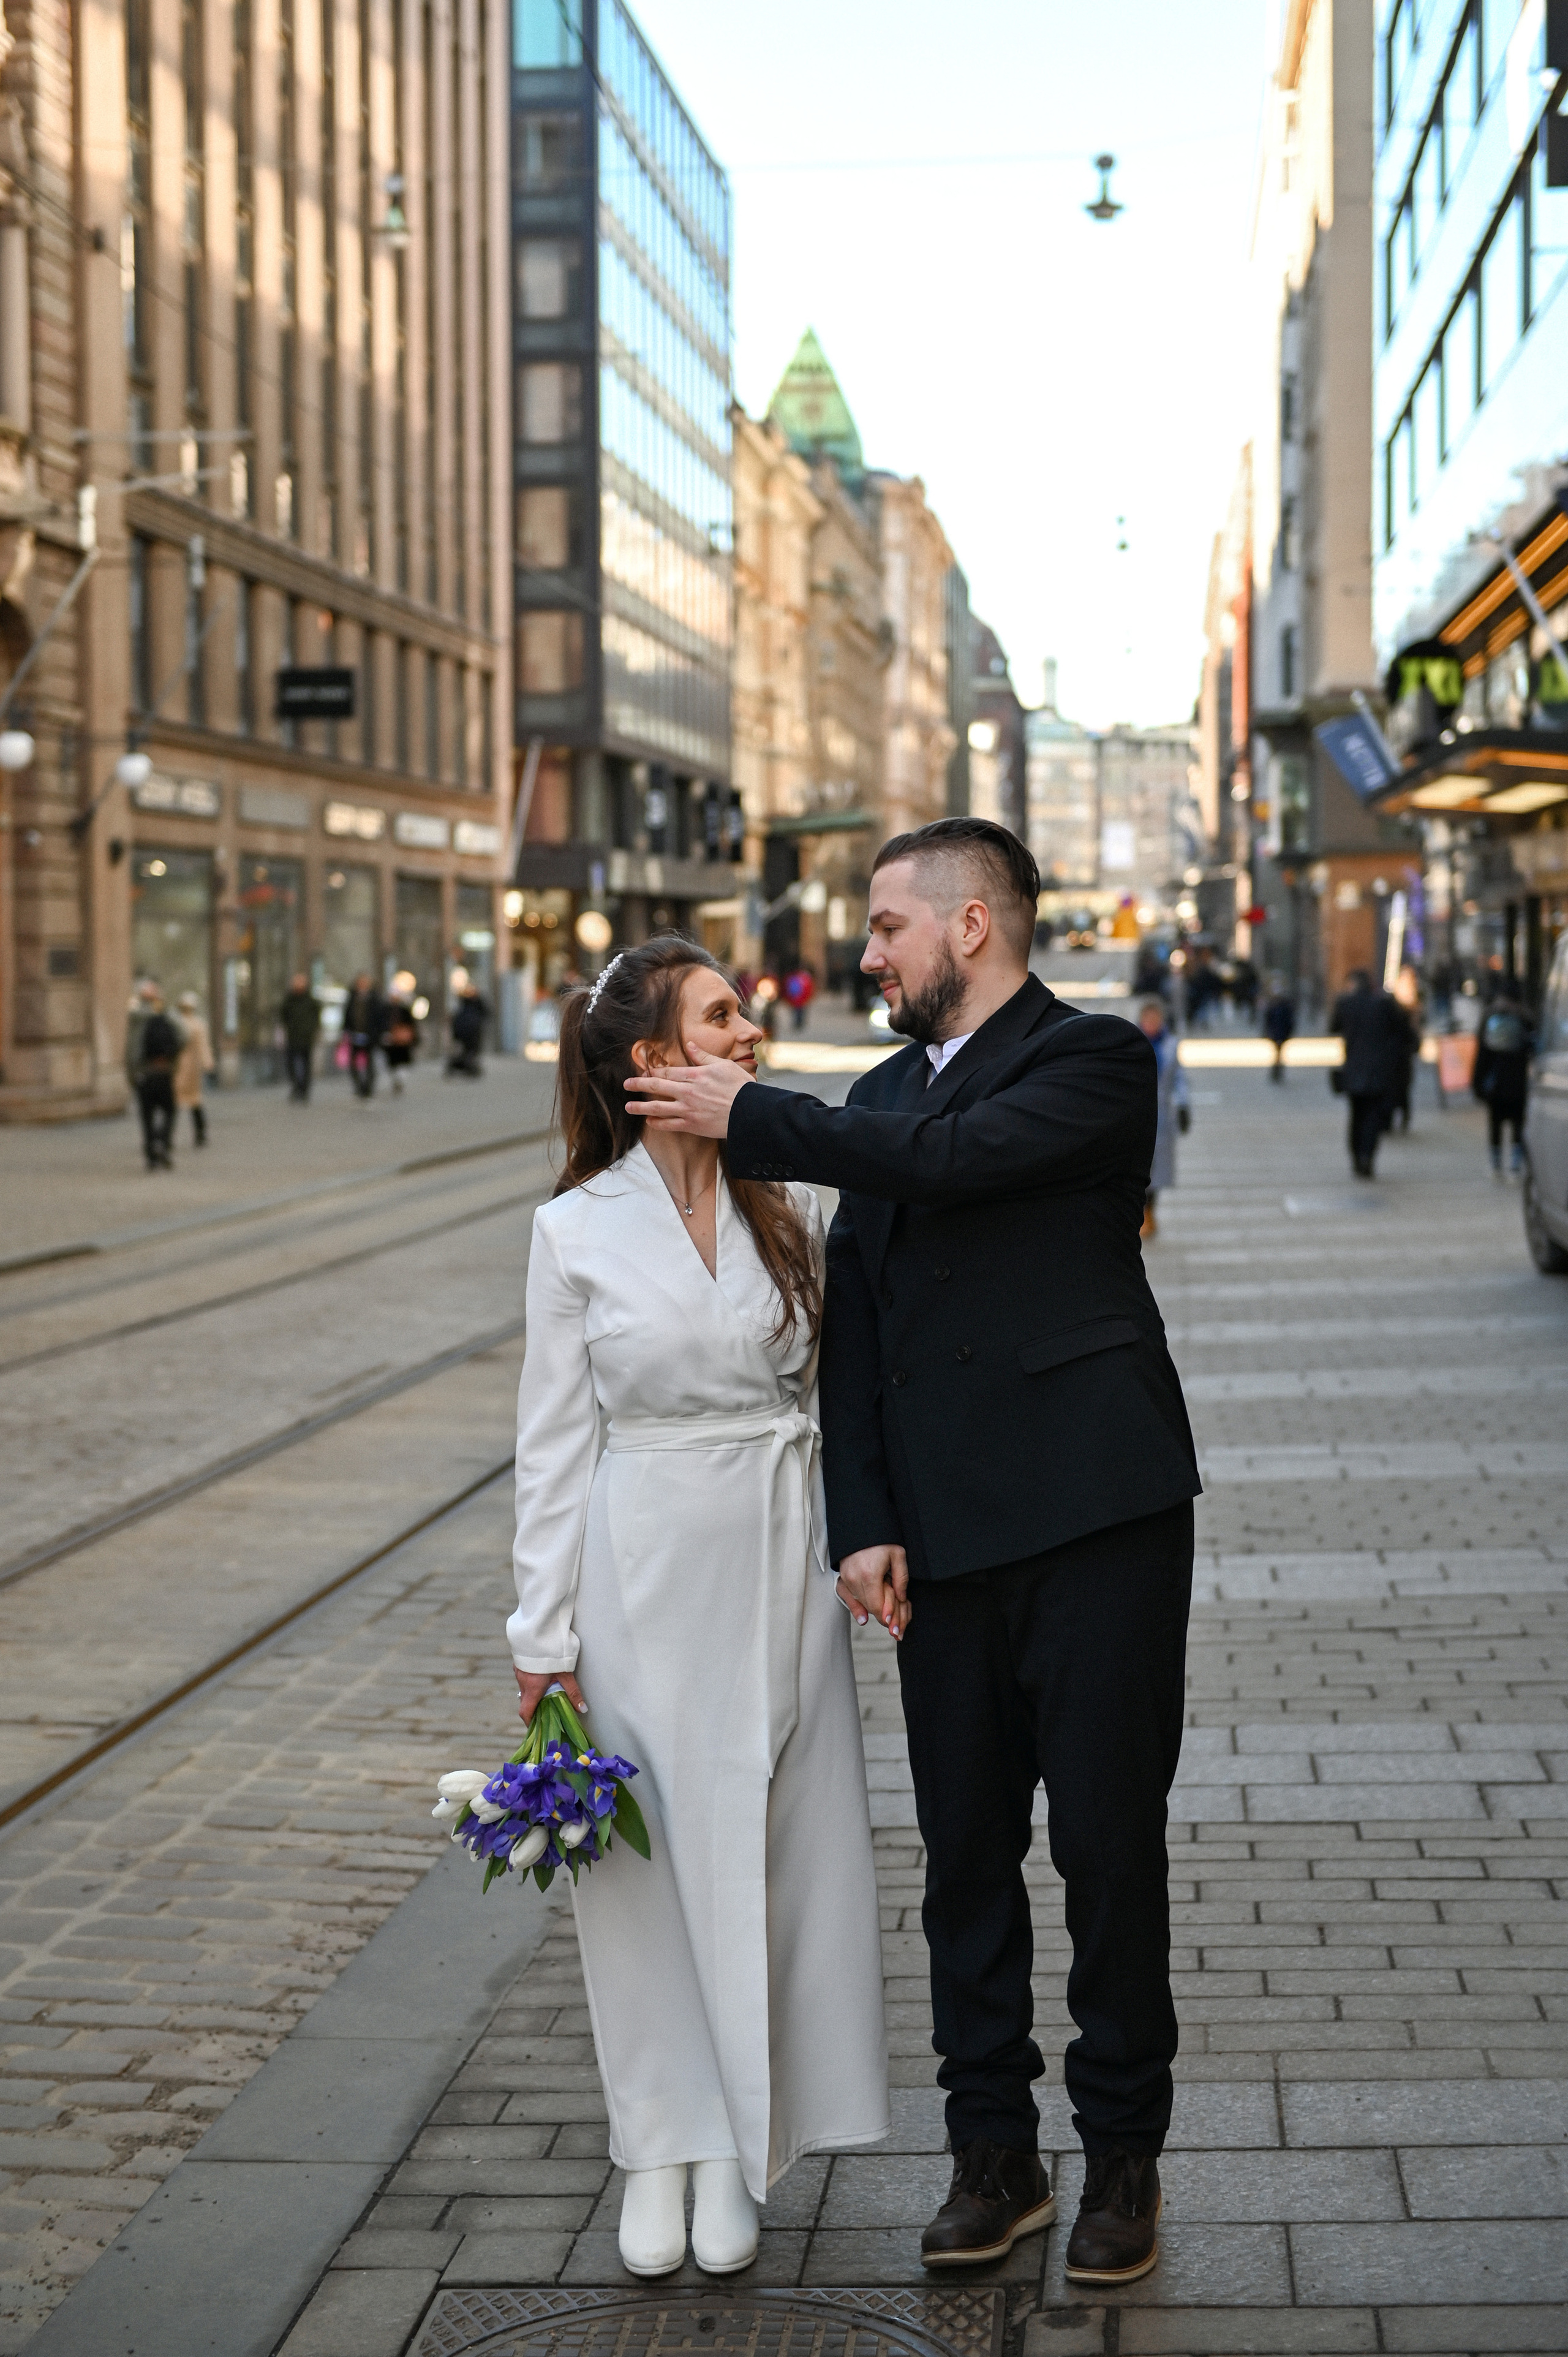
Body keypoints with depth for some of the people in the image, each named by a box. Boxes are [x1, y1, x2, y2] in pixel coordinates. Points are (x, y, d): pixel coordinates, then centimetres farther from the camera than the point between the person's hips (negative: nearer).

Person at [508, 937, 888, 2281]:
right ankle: (662, 2147, 21)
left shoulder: (792, 1203, 2)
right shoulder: (579, 1231, -5)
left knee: (766, 1848, 6)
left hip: (782, 1563, 2)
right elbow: (556, 1441, -1)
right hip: (646, 1566, -2)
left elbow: (840, 1386, 10)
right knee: (651, 1854, 5)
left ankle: (741, 2151, 20)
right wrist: (546, 1636, -2)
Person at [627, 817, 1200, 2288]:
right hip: (946, 1543, 6)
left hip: (1096, 1519, -6)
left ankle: (1123, 2158, 17)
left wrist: (747, 1116, -11)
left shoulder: (1094, 1062, -5)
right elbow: (851, 1324, 12)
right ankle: (994, 2155, 23)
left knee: (1109, 1846, 2)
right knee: (964, 1853, 10)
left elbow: (951, 1157, -22)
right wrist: (864, 1524, 3)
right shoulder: (883, 1095, 15)